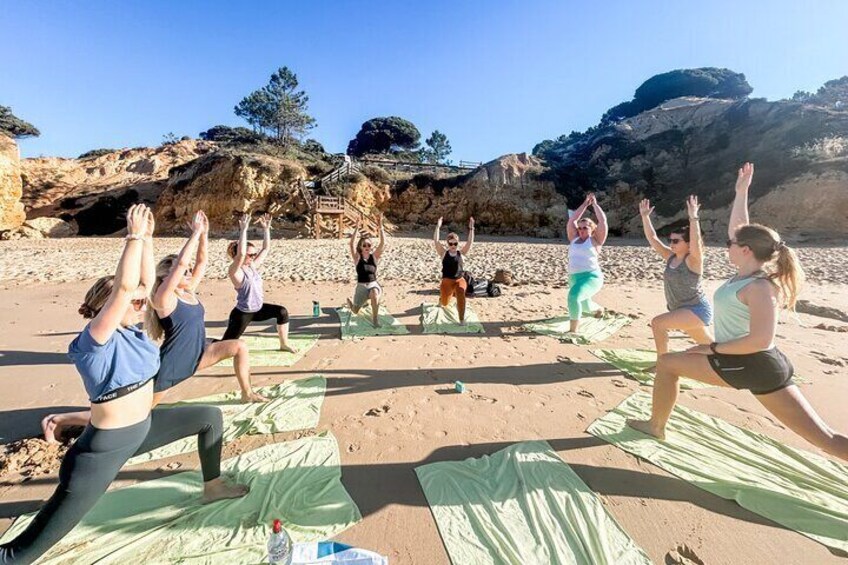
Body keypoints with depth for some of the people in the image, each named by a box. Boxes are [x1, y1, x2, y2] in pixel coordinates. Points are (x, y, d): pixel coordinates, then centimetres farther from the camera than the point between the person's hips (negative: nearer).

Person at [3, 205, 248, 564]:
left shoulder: (129, 330, -4)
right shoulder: (97, 339, -23)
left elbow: (144, 281, -4)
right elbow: (124, 286, -39)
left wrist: (147, 237, -12)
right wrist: (135, 236, -35)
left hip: (144, 426, 8)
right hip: (107, 445, -8)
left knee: (210, 417, 11)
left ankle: (212, 486, 27)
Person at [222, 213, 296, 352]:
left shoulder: (253, 266, 1)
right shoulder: (235, 271, -20)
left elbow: (266, 248, 3)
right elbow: (240, 253, -40)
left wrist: (266, 228, -3)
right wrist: (243, 230, -40)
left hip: (258, 309, 7)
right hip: (243, 313, -7)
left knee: (282, 312, -4)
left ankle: (284, 344, 9)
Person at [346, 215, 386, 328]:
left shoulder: (374, 256, -2)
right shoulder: (357, 257, -5)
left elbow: (383, 243, -14)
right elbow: (351, 244, -20)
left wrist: (380, 227, -22)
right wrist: (357, 228, -26)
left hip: (373, 284, -1)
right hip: (361, 286, 1)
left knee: (375, 295, -38)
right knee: (355, 311, 14)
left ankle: (375, 319, -21)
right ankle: (350, 302, 52)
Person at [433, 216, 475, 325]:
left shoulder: (461, 253, 1)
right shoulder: (444, 253, -1)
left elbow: (470, 242, -8)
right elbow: (435, 241, -11)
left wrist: (471, 228, -16)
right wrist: (438, 227, -18)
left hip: (460, 280, 0)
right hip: (447, 280, 1)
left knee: (461, 293, -34)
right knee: (444, 303, 8)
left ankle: (462, 319, -25)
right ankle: (441, 298, 51)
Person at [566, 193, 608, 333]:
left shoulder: (595, 240, 1)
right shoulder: (574, 238, 13)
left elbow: (603, 220, -6)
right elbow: (572, 220, 11)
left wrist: (595, 203, 5)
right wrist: (586, 203, 14)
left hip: (591, 276, -7)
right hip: (573, 277, 7)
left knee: (573, 296, -34)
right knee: (584, 305, 25)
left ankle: (573, 330, -25)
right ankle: (599, 309, 61)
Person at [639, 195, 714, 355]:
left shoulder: (693, 260, -16)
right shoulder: (671, 257, 2)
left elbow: (696, 242, -36)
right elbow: (652, 238, -1)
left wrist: (693, 217, -43)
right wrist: (645, 216, -5)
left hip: (697, 310, -8)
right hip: (682, 310, 8)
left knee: (658, 322, -24)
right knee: (710, 346, 23)